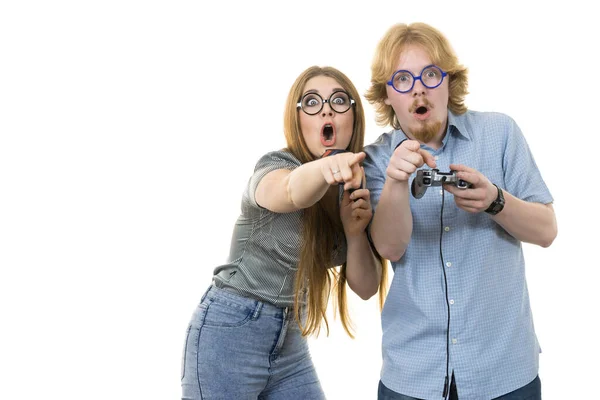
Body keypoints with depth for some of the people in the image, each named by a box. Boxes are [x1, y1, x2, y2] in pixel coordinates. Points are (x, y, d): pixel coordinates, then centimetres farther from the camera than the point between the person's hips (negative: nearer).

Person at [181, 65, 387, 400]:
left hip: (291, 344, 6)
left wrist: (354, 231, -18)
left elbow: (366, 287, -1)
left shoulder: (356, 185, 0)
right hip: (229, 335, -5)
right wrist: (324, 168, -63)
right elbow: (292, 190, -42)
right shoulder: (276, 166, -16)